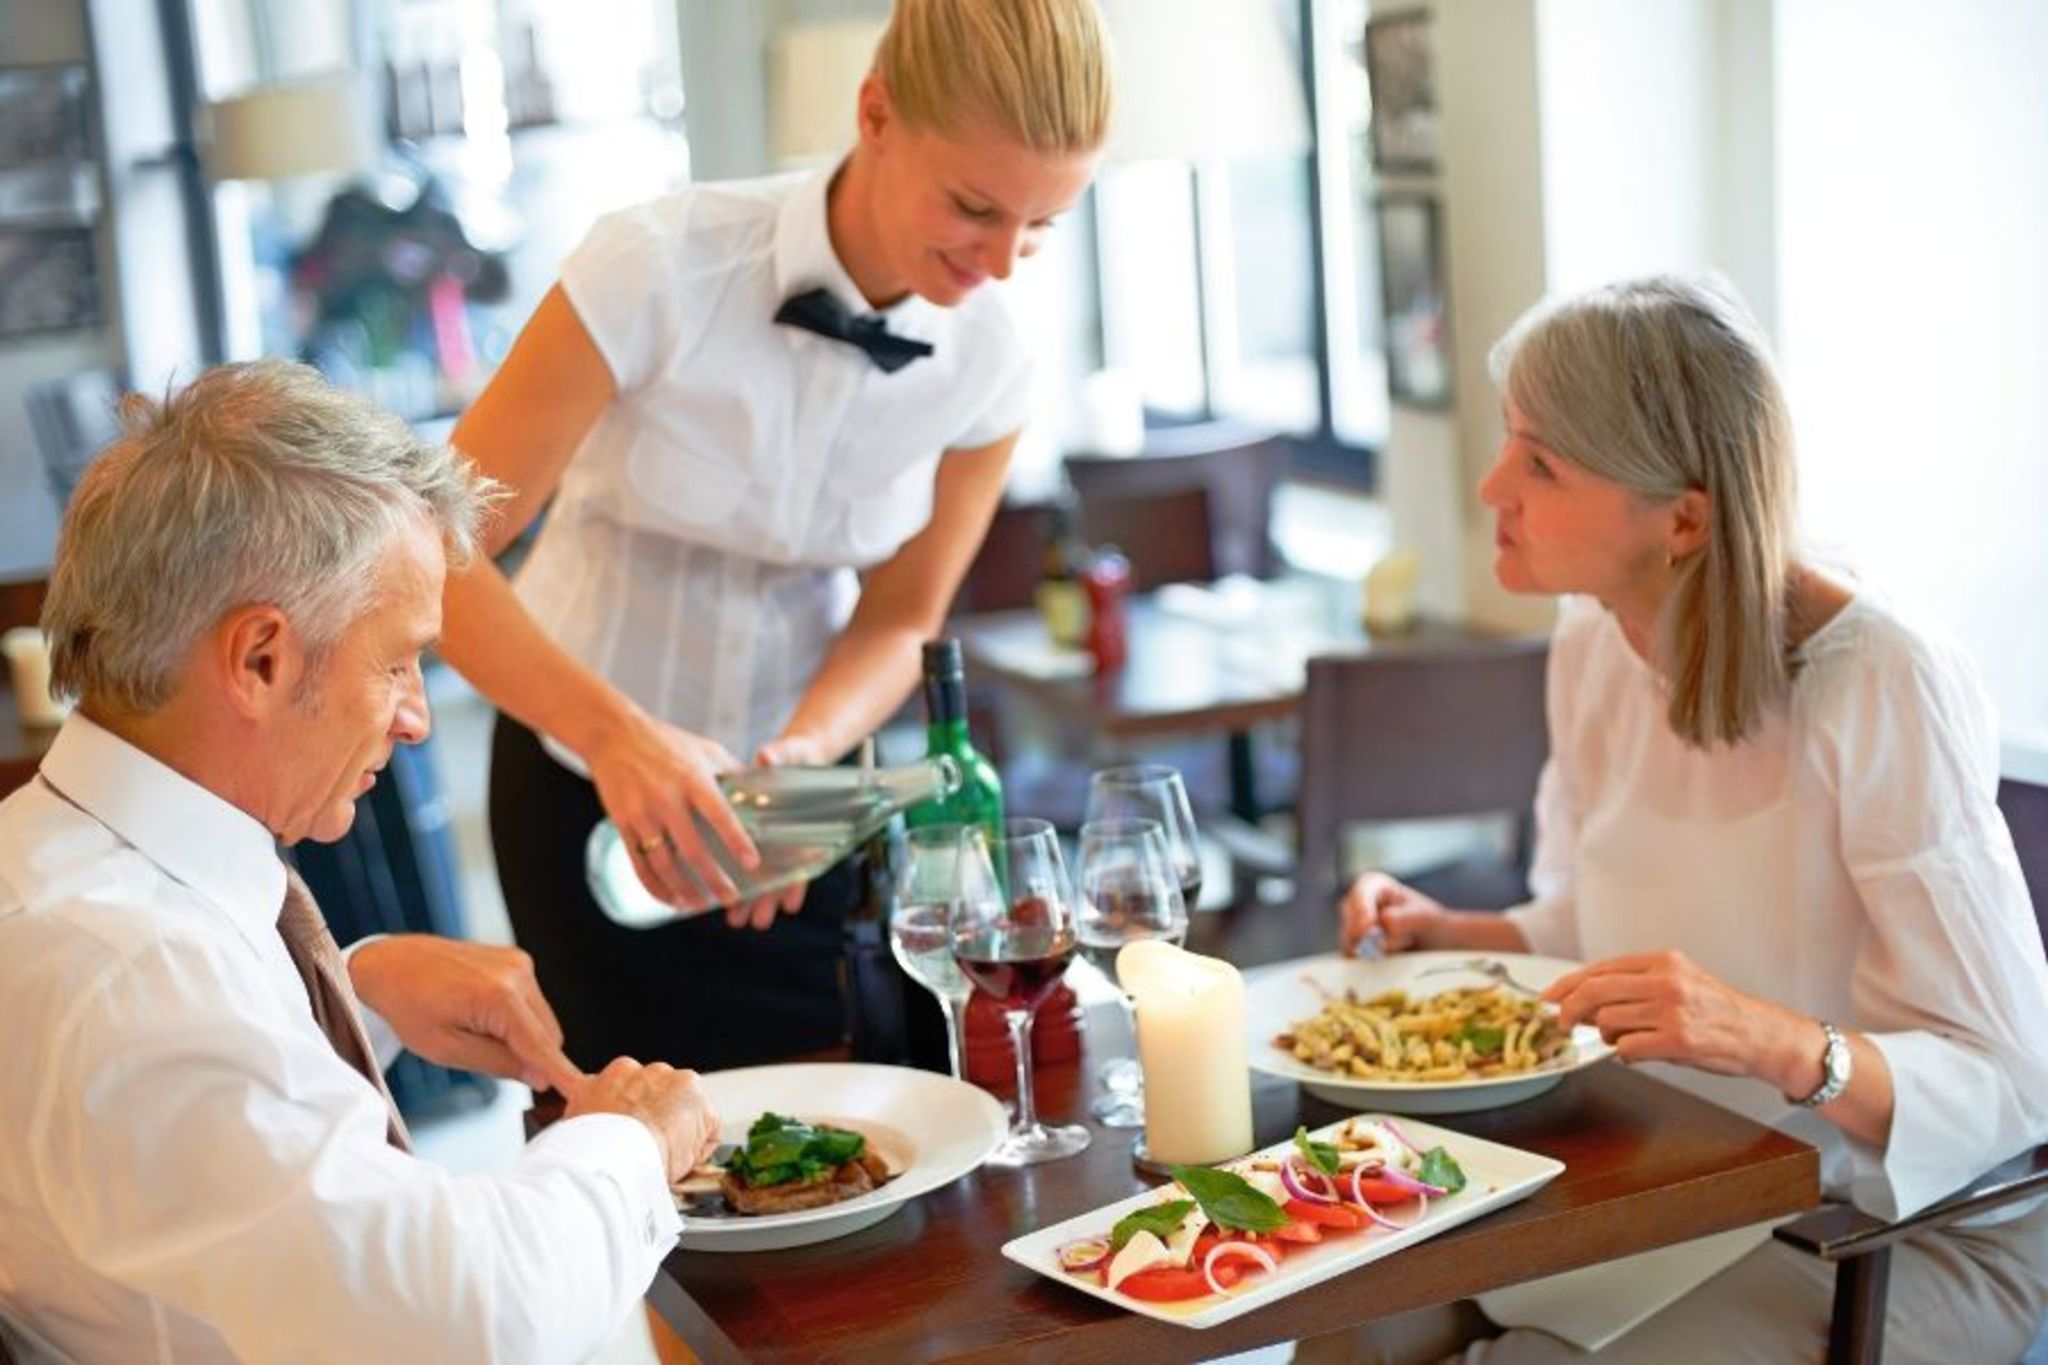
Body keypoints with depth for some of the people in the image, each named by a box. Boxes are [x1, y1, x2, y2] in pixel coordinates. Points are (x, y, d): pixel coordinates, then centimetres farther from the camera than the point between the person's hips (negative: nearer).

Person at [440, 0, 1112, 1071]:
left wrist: (807, 748, -21)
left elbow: (897, 622, -2)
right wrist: (616, 732, -39)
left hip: (792, 781, 3)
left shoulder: (986, 363, -12)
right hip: (591, 779, -3)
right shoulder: (659, 270, -25)